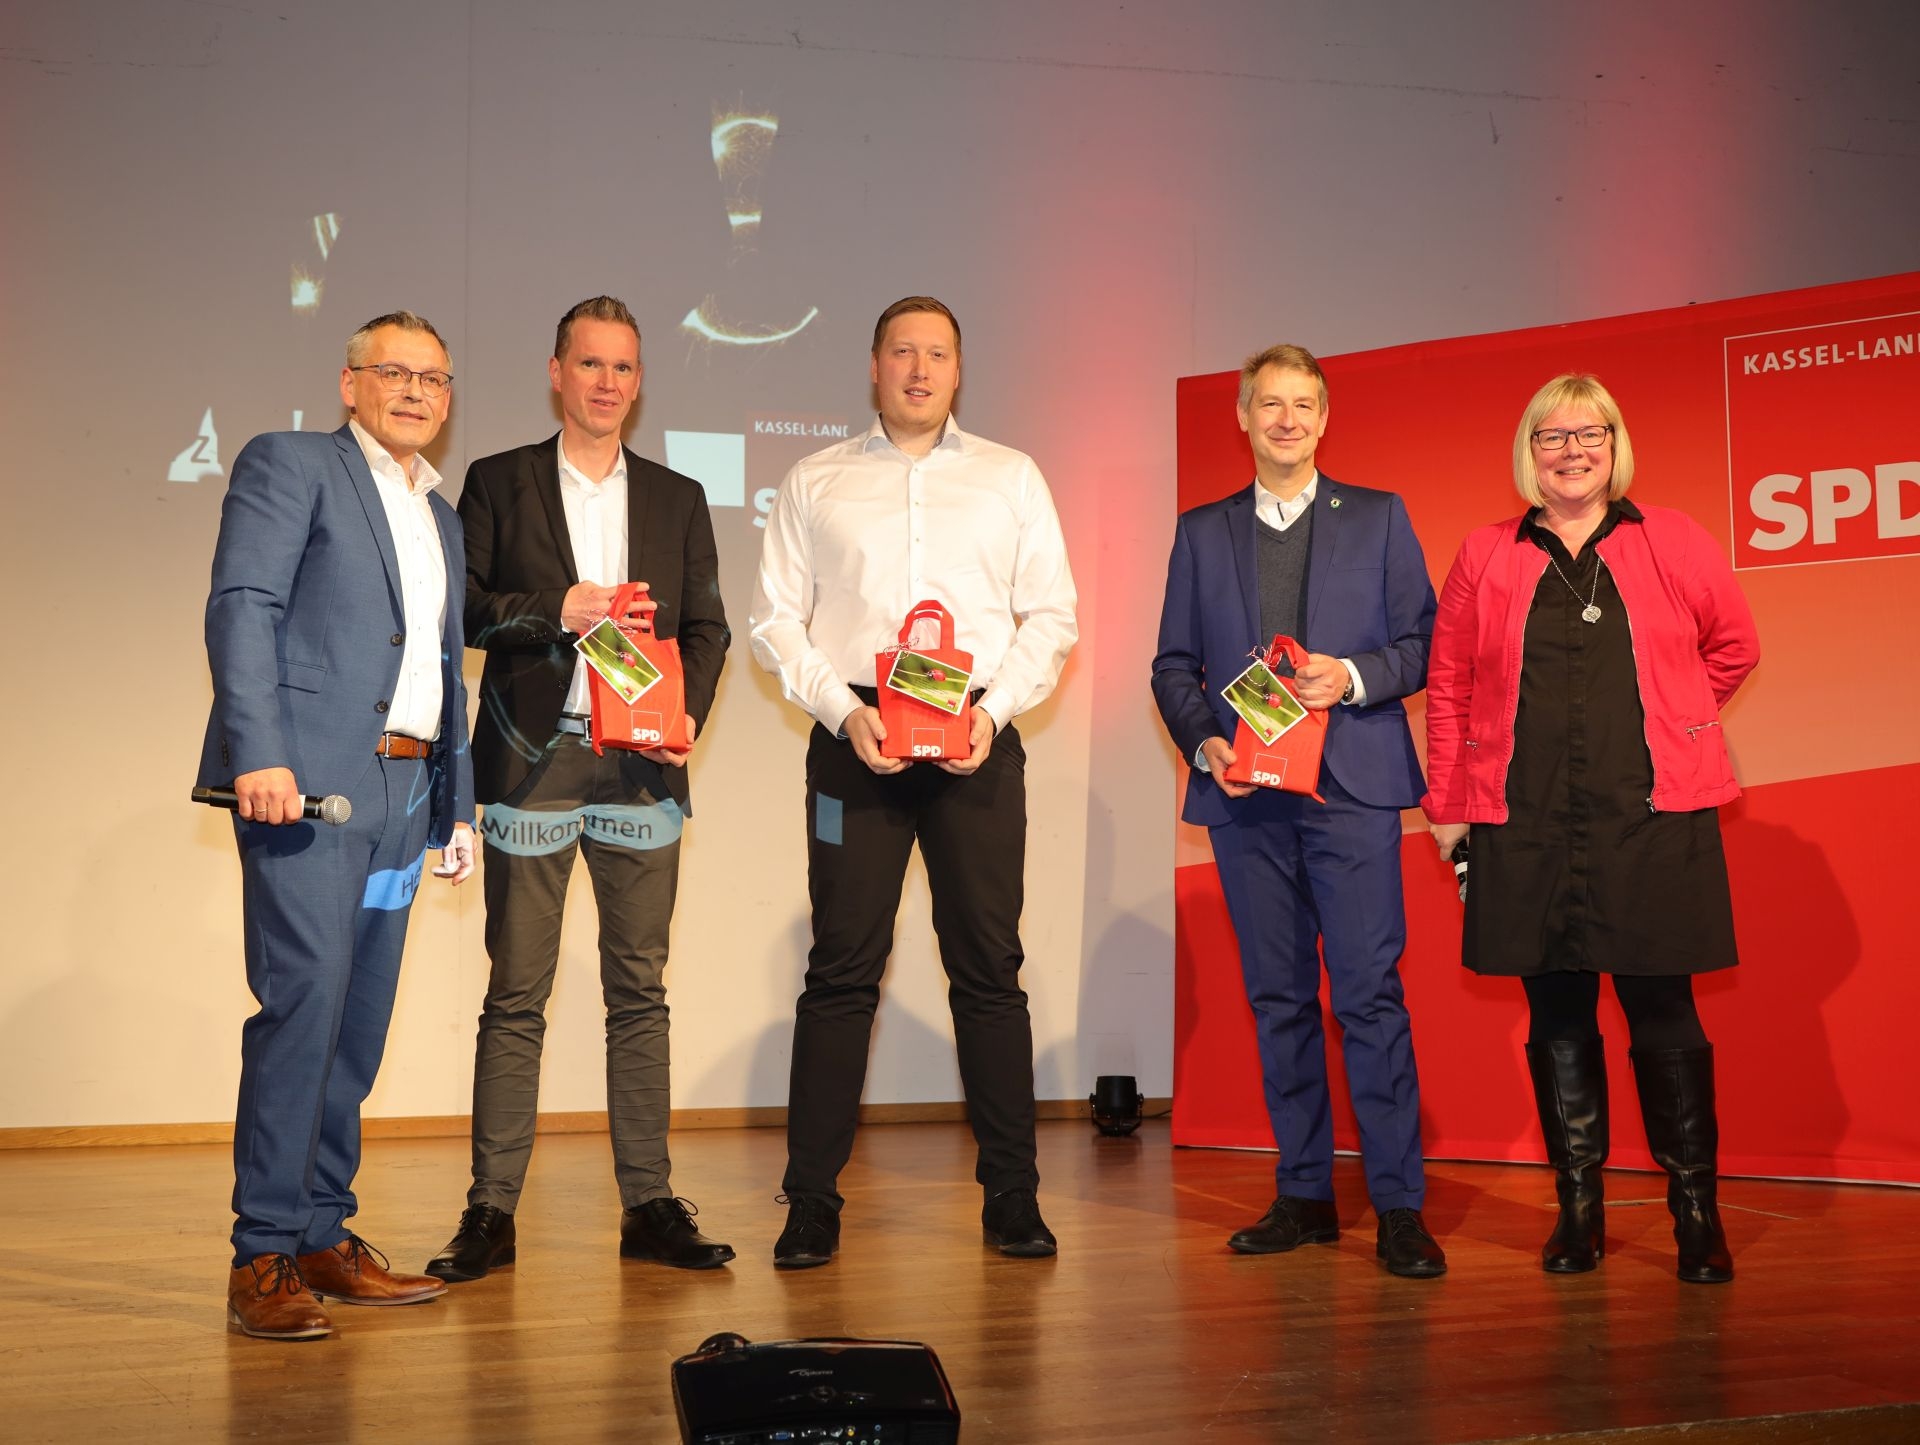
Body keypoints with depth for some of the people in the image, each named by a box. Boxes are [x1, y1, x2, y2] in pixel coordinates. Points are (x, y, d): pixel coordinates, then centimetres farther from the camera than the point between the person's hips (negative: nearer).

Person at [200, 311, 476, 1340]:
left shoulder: (440, 515, 24)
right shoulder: (289, 464, 3)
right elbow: (240, 608, -8)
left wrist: (456, 802, 18)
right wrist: (258, 755, -19)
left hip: (402, 790, 7)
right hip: (307, 780, -7)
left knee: (360, 1021, 6)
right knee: (305, 1000, -13)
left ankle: (323, 1237, 13)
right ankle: (262, 1256, -9)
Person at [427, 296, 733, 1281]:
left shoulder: (677, 499, 15)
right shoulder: (498, 484, 8)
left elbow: (707, 627, 11)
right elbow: (461, 605, 0)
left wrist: (688, 713, -6)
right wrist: (557, 609, -14)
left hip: (641, 763, 2)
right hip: (534, 757, -2)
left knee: (640, 988, 4)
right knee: (516, 994, -1)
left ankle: (649, 1207, 8)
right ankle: (491, 1211, 3)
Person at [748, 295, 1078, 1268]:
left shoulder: (1011, 479, 14)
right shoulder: (815, 484, 13)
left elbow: (1051, 614, 9)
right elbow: (775, 616, 7)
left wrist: (994, 710, -7)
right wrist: (843, 709, -8)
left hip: (978, 740, 1)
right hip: (855, 738, 0)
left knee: (989, 968, 0)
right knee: (842, 968, -3)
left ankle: (1011, 1196, 6)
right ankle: (811, 1202, 1)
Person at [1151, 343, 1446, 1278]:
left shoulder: (1379, 518, 10)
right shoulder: (1201, 532, 15)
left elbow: (1424, 642, 5)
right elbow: (1173, 665, 13)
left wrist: (1354, 677, -13)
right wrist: (1204, 743, -5)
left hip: (1352, 783, -3)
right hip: (1244, 788, 3)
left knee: (1369, 991, -10)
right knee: (1277, 997, 6)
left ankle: (1399, 1206, -6)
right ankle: (1305, 1195, 14)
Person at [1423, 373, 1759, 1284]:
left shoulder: (1672, 542, 7)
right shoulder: (1485, 558, 9)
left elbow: (1733, 646, 16)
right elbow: (1448, 685, 10)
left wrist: (1665, 720, 11)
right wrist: (1446, 802, 7)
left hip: (1649, 818, -1)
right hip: (1527, 825, 1)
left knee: (1664, 1016, -1)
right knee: (1557, 1018, 5)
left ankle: (1696, 1213, 8)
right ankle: (1578, 1209, 13)